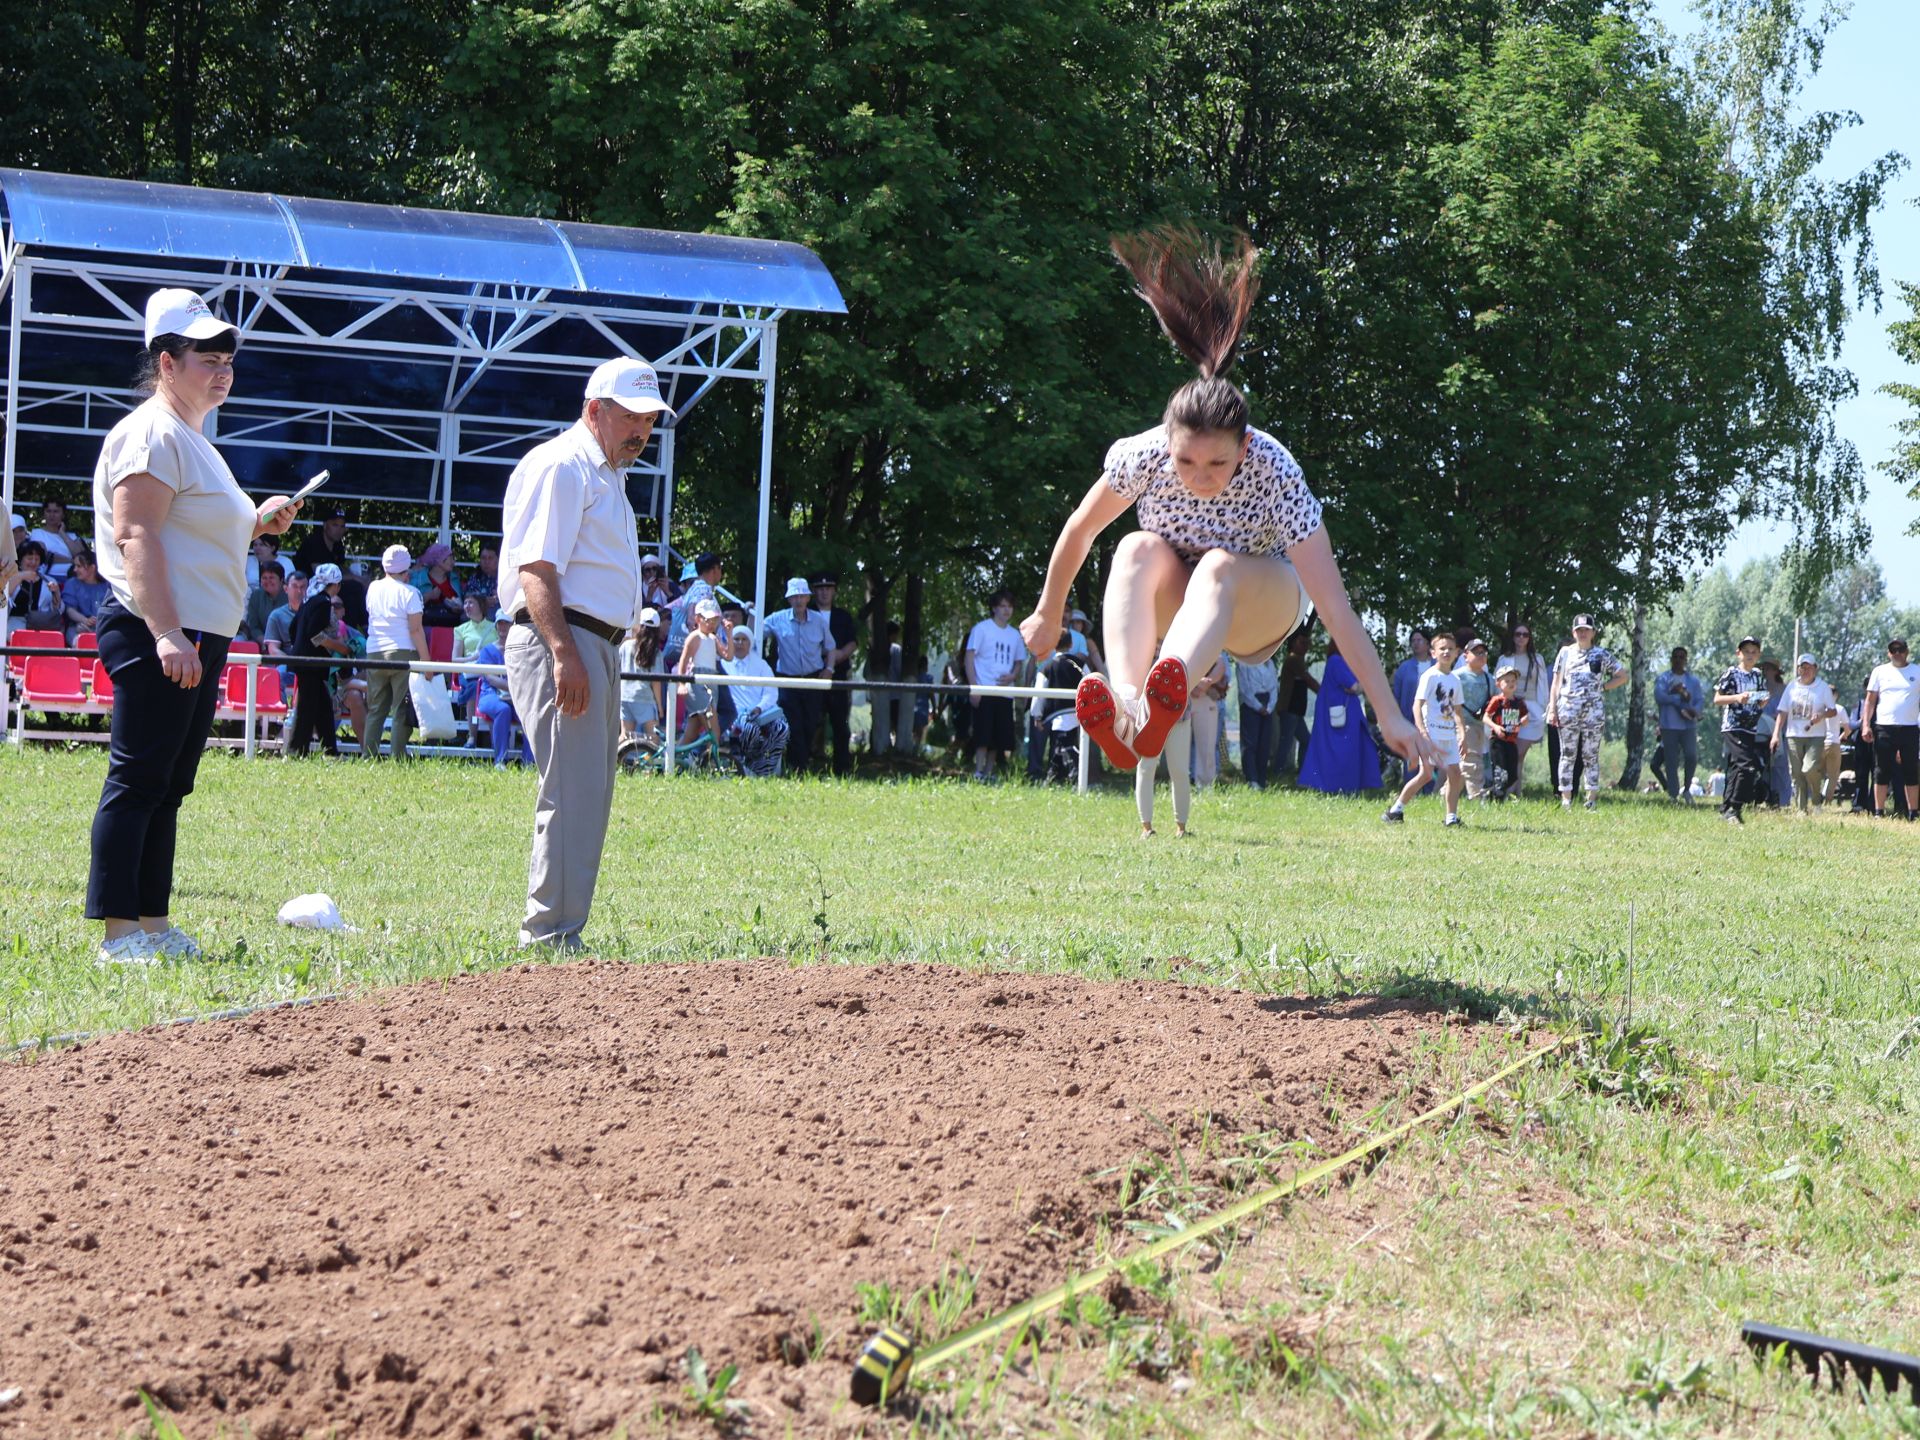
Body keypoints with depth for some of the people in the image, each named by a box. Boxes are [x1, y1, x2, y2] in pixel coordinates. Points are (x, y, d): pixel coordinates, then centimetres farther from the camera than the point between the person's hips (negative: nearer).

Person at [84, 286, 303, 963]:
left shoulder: (191, 439, 22)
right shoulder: (151, 433, -10)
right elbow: (135, 537, -19)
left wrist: (256, 522, 15)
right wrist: (167, 634, -27)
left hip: (195, 640, 11)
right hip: (155, 638, -11)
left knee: (167, 786, 12)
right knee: (137, 781, -10)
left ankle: (153, 925, 17)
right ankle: (119, 932, -9)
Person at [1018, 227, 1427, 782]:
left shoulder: (1275, 475, -30)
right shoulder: (1144, 456, -24)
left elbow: (1336, 610, -32)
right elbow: (1079, 532, -4)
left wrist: (1389, 716, -33)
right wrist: (1048, 616, 10)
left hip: (1259, 607, -2)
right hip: (1174, 600, 2)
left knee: (1220, 567, -37)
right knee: (1138, 549, -32)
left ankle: (1161, 704, -67)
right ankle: (1127, 710, -57)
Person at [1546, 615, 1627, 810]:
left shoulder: (1602, 654, 7)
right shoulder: (1565, 652, 10)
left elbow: (1623, 676, 11)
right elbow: (1556, 682, 9)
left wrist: (1603, 687, 1)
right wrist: (1552, 709, 2)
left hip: (1593, 710, -1)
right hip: (1568, 709, 1)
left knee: (1591, 755, 1)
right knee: (1567, 754, 0)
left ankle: (1592, 797, 4)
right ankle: (1566, 798, 1)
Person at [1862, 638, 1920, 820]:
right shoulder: (1880, 671, 9)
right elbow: (1870, 700, 7)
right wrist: (1866, 725, -4)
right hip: (1884, 728, 0)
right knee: (1882, 772, 0)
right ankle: (1879, 812, 2)